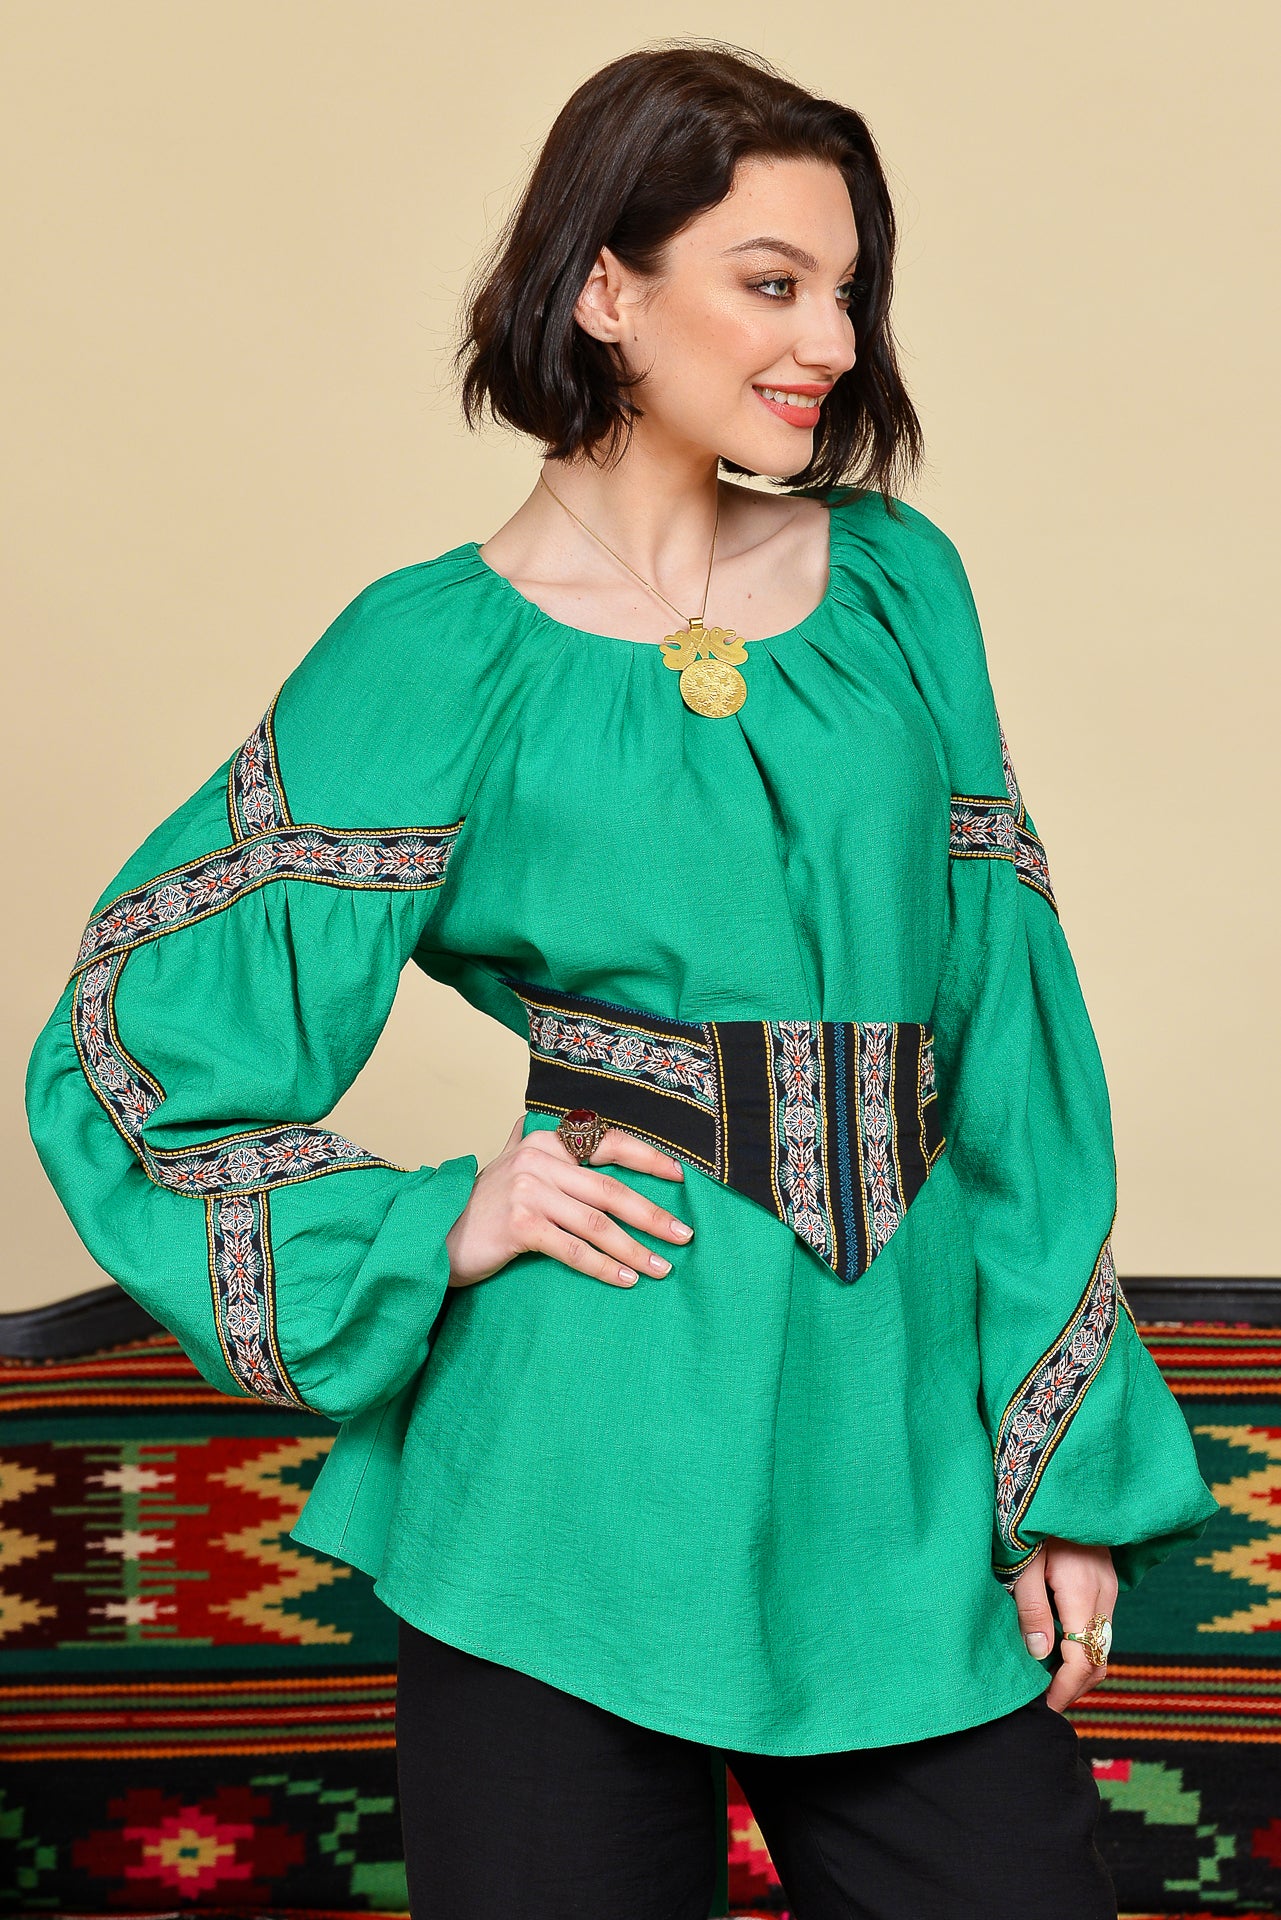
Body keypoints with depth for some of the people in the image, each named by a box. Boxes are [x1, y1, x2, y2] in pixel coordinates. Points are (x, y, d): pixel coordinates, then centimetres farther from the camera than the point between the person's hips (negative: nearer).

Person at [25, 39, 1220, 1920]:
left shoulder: (899, 583, 7)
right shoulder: (443, 656, -4)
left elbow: (1007, 1024, 6)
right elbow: (123, 1045, -1)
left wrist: (1065, 1457, 3)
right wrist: (429, 1230, -9)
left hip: (901, 1458, 3)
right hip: (578, 1481, -3)